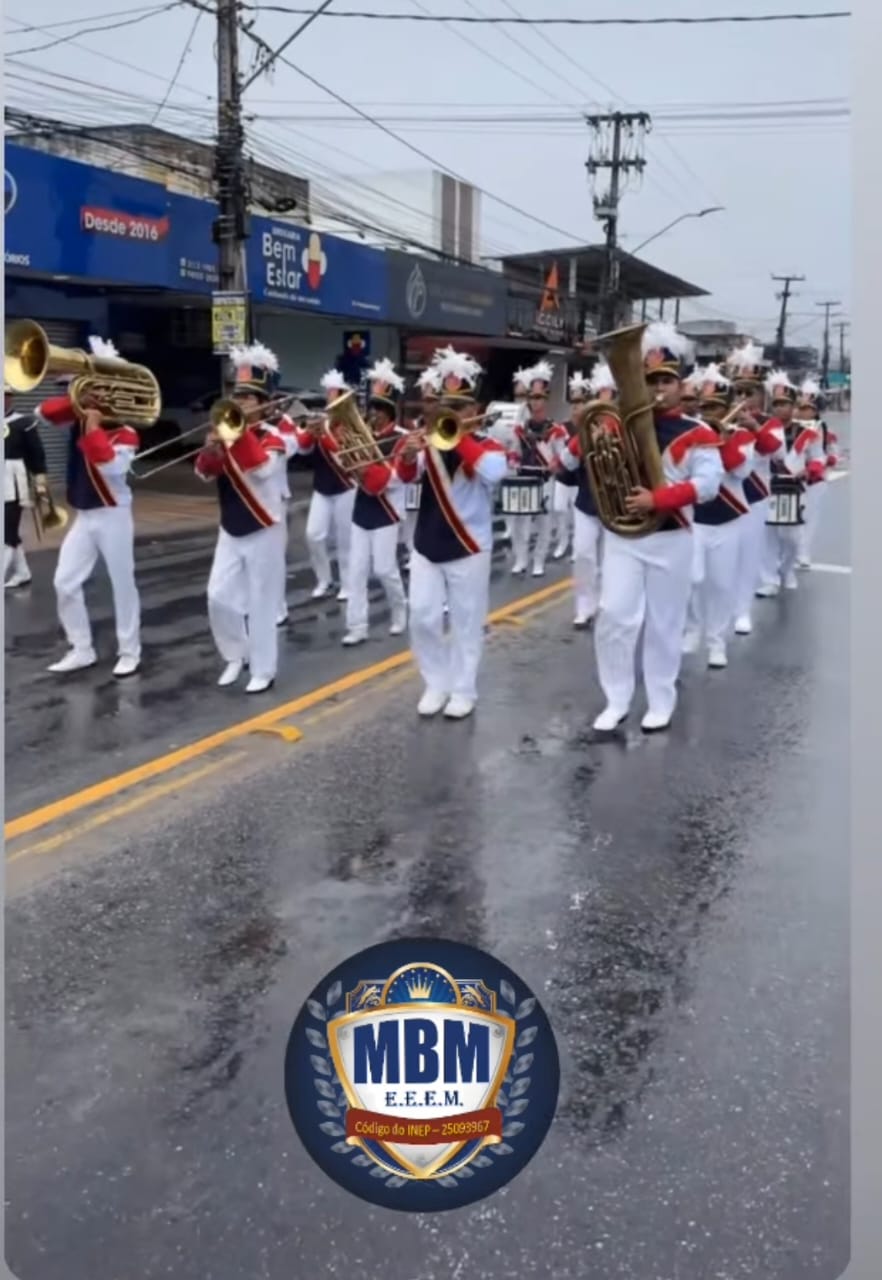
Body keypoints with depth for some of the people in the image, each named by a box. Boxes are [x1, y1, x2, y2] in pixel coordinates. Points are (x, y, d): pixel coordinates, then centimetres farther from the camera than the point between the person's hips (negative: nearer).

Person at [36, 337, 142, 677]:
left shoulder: (125, 433, -12)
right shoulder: (78, 420, 7)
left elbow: (111, 466, -27)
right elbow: (45, 412, -3)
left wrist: (94, 428, -23)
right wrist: (76, 401, -14)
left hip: (113, 516, -6)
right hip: (82, 516, 7)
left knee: (122, 584, 2)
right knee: (65, 583, 5)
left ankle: (129, 652, 12)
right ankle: (81, 650, 15)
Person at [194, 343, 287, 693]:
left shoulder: (273, 438, -9)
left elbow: (261, 468, -30)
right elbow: (204, 473, -1)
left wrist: (242, 431, -26)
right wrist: (210, 448, -19)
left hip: (264, 532, -6)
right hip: (230, 532, 6)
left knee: (261, 604, 0)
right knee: (219, 598, 3)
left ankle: (263, 671, 10)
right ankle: (236, 656, 23)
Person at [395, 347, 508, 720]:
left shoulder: (486, 444, -5)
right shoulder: (431, 442, 5)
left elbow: (495, 472, -29)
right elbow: (406, 476, -11)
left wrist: (459, 436, -25)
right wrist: (408, 457, -33)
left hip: (468, 548, -3)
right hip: (426, 546, 4)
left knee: (466, 622, 5)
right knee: (422, 618, 4)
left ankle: (463, 690, 16)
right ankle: (436, 684, 19)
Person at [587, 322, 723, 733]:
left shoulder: (698, 433, -3)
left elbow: (708, 483, -14)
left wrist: (657, 499, -25)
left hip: (670, 538, -2)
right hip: (622, 534, 2)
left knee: (665, 623, 6)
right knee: (613, 617, -4)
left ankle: (660, 703, 20)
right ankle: (616, 701, 9)